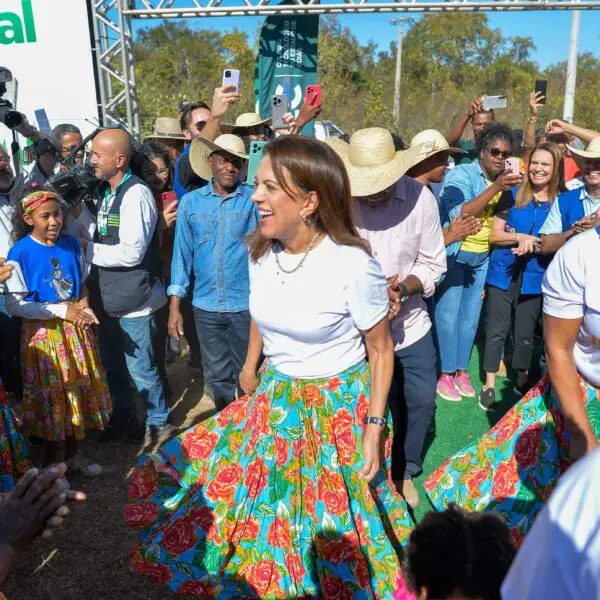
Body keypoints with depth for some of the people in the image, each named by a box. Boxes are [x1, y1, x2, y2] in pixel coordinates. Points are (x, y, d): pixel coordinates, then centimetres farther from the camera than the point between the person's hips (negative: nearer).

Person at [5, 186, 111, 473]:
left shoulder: (71, 244, -1)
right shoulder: (20, 254, -14)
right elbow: (14, 304, -14)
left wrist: (84, 302, -8)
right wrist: (62, 311, -20)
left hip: (76, 330, 4)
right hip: (45, 334, -4)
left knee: (79, 390, 13)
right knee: (52, 397, 8)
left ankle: (73, 454, 33)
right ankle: (50, 463, 28)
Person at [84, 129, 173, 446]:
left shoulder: (136, 194, -18)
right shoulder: (106, 191, 9)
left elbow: (132, 252, -23)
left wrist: (87, 249, -14)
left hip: (133, 298, -8)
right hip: (109, 295, 8)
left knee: (140, 367, 5)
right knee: (113, 363, 19)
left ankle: (159, 422, 25)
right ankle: (123, 418, 38)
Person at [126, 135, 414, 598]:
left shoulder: (355, 266, -24)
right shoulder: (262, 253, -7)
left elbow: (381, 350, -12)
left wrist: (374, 429, -13)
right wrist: (250, 367, 25)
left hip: (338, 407, -5)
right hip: (273, 400, 5)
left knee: (333, 523, 14)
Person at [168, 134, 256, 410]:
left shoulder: (256, 199, -5)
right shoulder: (190, 202, 3)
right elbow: (182, 253, 6)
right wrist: (175, 306, 4)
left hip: (246, 304, -2)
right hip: (205, 306, 3)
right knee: (219, 376, 16)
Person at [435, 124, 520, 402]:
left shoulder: (503, 180, 6)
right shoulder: (460, 175, -14)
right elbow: (459, 215, -30)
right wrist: (495, 188, -33)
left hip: (482, 258, 6)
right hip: (454, 255, -6)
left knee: (471, 316, 11)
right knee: (448, 314, -3)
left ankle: (461, 369, 23)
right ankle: (445, 374, 8)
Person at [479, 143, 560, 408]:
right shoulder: (512, 195, -2)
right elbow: (494, 235, -3)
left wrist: (533, 244, -17)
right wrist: (521, 237, -18)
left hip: (533, 278, 1)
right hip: (503, 273, -1)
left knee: (525, 333, 12)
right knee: (497, 331, 3)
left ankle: (522, 380, 32)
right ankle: (489, 385, 14)